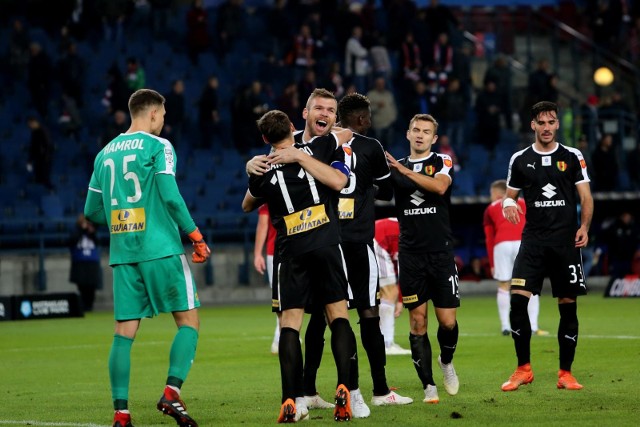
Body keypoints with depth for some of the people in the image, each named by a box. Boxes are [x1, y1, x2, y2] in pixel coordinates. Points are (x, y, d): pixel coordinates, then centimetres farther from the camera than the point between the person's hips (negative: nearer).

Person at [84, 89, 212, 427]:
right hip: (160, 249, -5)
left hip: (121, 253, 5)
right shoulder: (157, 146, -3)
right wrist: (196, 237, -6)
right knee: (188, 320, 2)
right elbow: (170, 196, -12)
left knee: (124, 331, 4)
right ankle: (171, 393, -14)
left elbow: (92, 211, 17)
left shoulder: (105, 153, 15)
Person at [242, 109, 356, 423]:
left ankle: (290, 402, -9)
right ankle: (343, 390, -12)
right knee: (338, 315, 4)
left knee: (289, 323, 0)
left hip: (292, 252, 0)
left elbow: (247, 206, 26)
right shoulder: (316, 148, 1)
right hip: (327, 244, 0)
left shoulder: (263, 175, 4)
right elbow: (347, 134, 20)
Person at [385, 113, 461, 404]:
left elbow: (440, 186, -18)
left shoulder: (442, 162, 2)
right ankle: (428, 386, 4)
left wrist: (404, 170, -21)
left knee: (447, 321, -3)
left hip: (441, 252, -2)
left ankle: (446, 361, 28)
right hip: (411, 255, 2)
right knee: (417, 321, -3)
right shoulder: (394, 166, 11)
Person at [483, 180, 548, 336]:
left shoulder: (490, 210, 24)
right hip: (523, 243, 0)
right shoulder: (523, 203, 26)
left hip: (501, 245, 0)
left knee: (503, 287, 12)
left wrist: (492, 264, 19)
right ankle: (533, 327, -1)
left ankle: (505, 327, 7)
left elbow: (489, 239, 18)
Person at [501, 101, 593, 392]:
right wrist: (508, 204, -8)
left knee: (568, 307, 0)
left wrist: (584, 227, -13)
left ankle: (565, 373, 10)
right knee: (518, 299, -13)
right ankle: (523, 369, -1)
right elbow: (510, 195, 16)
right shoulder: (520, 160, 8)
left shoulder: (572, 157, 4)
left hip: (566, 241, -1)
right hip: (533, 240, 1)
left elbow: (585, 197, 2)